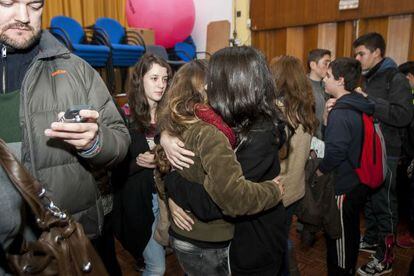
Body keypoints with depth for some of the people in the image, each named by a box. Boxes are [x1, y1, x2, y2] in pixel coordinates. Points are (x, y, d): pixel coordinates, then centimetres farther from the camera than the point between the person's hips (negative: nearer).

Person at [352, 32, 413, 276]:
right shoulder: (367, 78, 14)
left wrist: (369, 101, -26)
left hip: (385, 153, -8)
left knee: (384, 204, 2)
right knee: (369, 199, 17)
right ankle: (371, 240, 35)